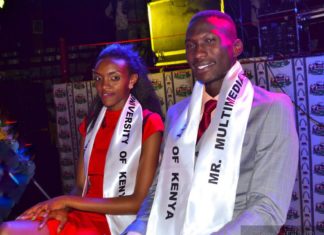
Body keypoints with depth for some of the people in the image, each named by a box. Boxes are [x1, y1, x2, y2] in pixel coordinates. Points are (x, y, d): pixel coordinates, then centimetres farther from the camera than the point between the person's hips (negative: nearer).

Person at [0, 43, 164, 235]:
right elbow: (81, 186, 13)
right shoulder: (92, 122, 14)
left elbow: (140, 202, -11)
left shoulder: (149, 123, -6)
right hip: (83, 216, 6)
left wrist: (68, 201, -12)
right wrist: (64, 208, -11)